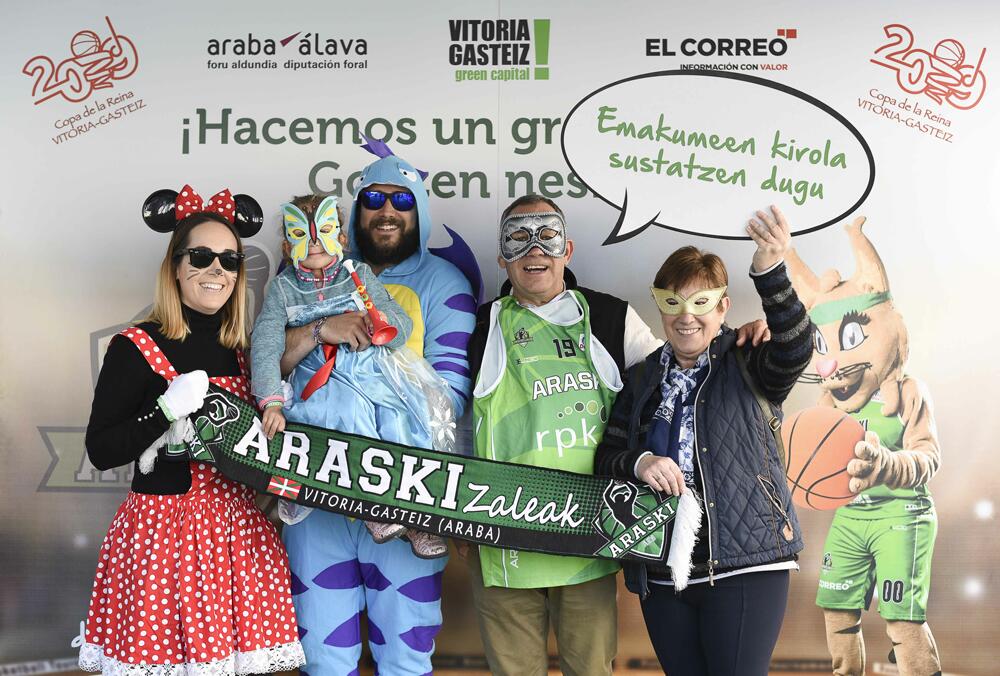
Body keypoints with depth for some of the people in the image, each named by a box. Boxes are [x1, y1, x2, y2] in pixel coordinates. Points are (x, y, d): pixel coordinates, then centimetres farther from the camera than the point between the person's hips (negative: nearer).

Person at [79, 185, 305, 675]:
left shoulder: (241, 352, 9)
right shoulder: (135, 349, -6)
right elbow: (100, 451, -10)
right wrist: (168, 408, -21)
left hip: (239, 528, 5)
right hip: (163, 530, -5)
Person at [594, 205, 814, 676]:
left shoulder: (746, 368, 0)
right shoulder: (641, 381, 12)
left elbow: (794, 348, -21)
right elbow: (605, 458, 11)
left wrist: (769, 270, -37)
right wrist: (638, 463, -13)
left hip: (745, 563, -4)